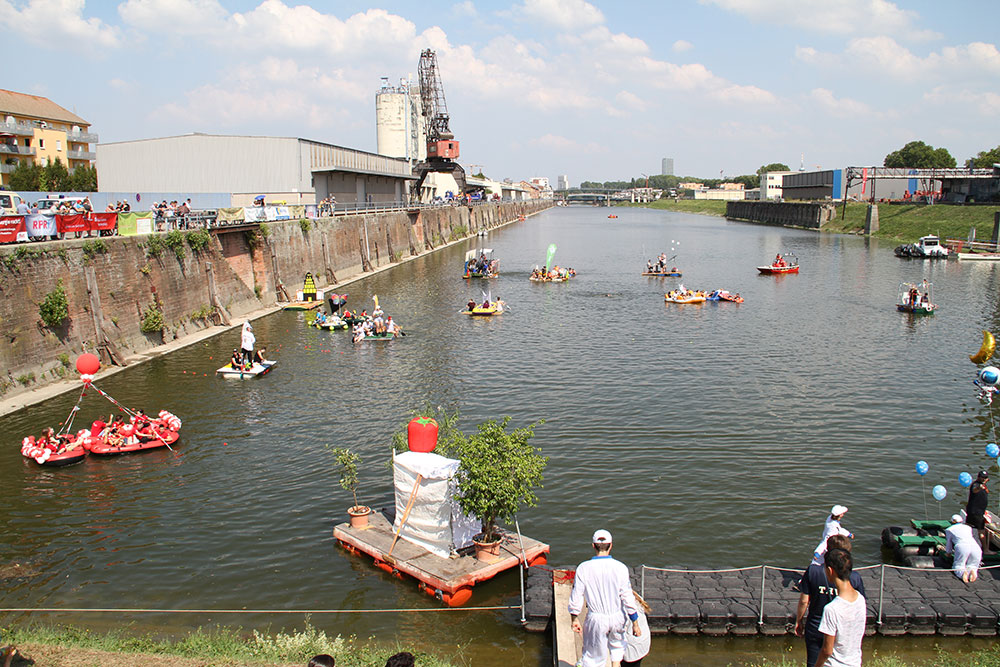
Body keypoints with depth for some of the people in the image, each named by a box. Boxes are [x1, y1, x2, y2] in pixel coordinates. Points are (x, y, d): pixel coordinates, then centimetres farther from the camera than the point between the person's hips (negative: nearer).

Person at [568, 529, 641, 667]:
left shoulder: (583, 568, -12)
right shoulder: (620, 568, -12)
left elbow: (576, 597, -6)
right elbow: (628, 598, -9)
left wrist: (575, 619, 7)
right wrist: (635, 624, 1)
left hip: (595, 619, -1)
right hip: (617, 617, 1)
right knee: (617, 645, 30)